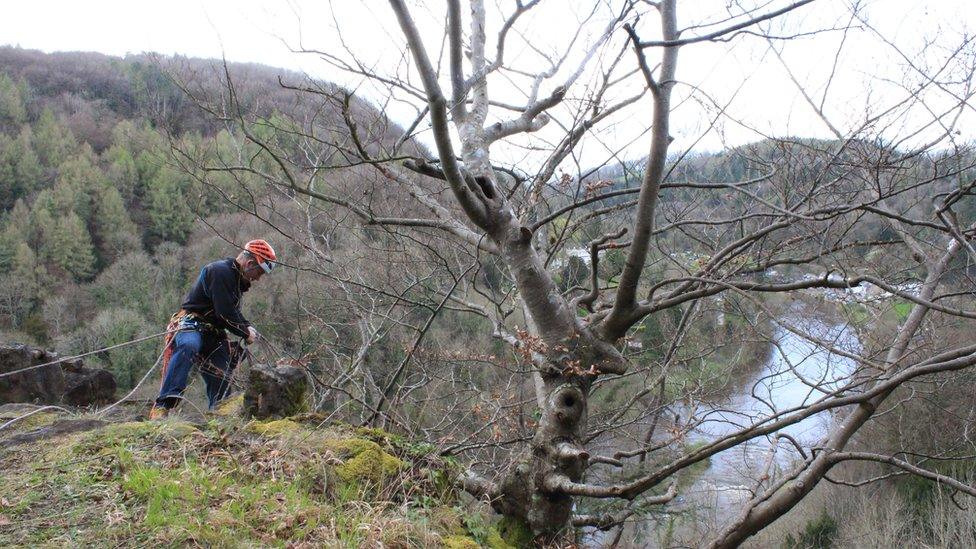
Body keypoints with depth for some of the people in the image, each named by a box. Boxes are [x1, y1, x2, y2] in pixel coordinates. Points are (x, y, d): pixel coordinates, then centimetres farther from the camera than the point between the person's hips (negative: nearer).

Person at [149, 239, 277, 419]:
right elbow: (225, 313, -21)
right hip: (191, 324, -10)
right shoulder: (220, 271, -16)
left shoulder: (237, 278, 17)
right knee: (188, 346, -40)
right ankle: (162, 406, -46)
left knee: (222, 377, 7)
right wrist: (245, 333, -9)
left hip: (213, 334, 10)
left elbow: (233, 311, 25)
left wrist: (247, 327, 7)